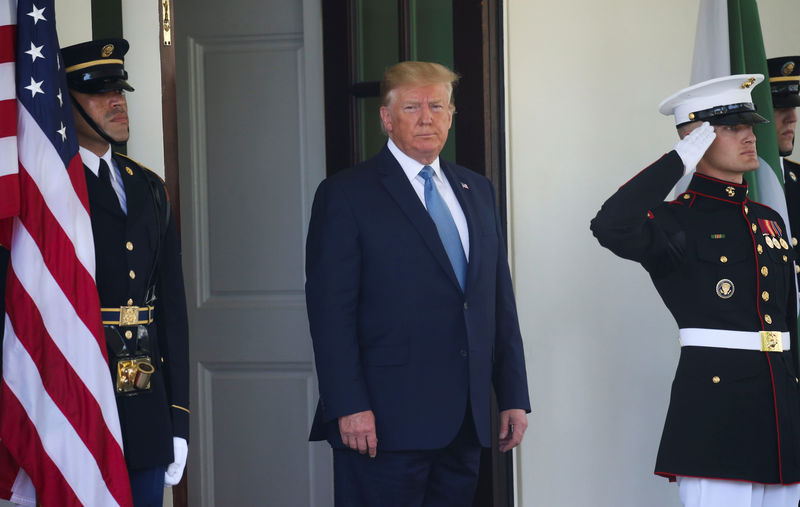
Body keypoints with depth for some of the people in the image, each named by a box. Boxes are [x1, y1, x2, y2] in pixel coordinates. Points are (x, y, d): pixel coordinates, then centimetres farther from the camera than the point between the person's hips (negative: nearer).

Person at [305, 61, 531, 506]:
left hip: (466, 420, 6)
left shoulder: (478, 191, 16)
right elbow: (331, 309, -8)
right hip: (385, 420, -5)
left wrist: (514, 396, 11)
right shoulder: (346, 195, -2)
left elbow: (501, 299, 16)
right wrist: (349, 407, -16)